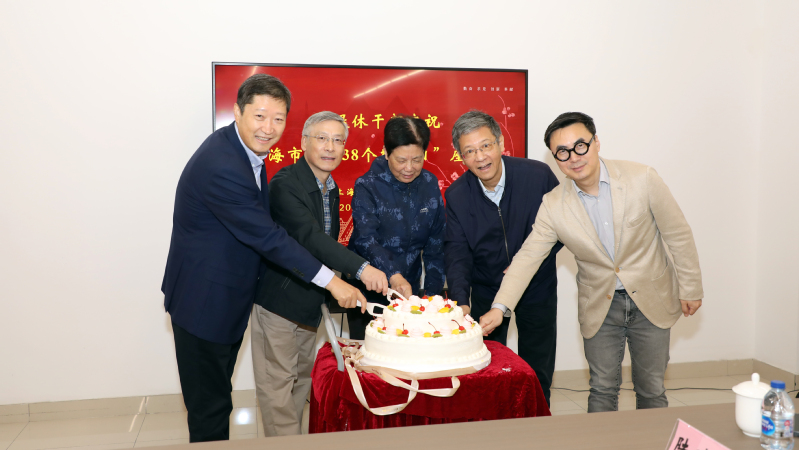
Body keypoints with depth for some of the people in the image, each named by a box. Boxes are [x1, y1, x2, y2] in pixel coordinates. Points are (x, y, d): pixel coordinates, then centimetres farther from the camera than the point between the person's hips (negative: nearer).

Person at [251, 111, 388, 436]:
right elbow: (309, 236, -34)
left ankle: (295, 438, 32)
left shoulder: (331, 188, 7)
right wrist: (361, 268, -43)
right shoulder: (285, 184, -20)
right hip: (279, 301, -8)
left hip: (310, 304, 8)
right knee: (278, 383, 2)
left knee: (302, 379, 18)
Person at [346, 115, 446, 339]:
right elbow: (366, 239, -24)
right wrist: (393, 275, -40)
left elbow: (435, 242, 5)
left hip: (409, 292, 4)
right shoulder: (366, 186, -12)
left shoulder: (430, 184, 1)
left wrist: (433, 291, -1)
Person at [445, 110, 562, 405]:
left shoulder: (538, 175, -16)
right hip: (486, 290, 1)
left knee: (537, 373, 12)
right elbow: (457, 252, -11)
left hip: (537, 287, -1)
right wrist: (460, 301, -25)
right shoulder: (457, 195, -11)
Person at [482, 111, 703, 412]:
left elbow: (678, 235, -5)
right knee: (602, 390, 9)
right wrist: (499, 308, -20)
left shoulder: (642, 179, -15)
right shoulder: (553, 205, -12)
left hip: (651, 300, 0)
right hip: (600, 307, 1)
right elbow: (527, 257, -10)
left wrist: (690, 288, 0)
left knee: (651, 391, 13)